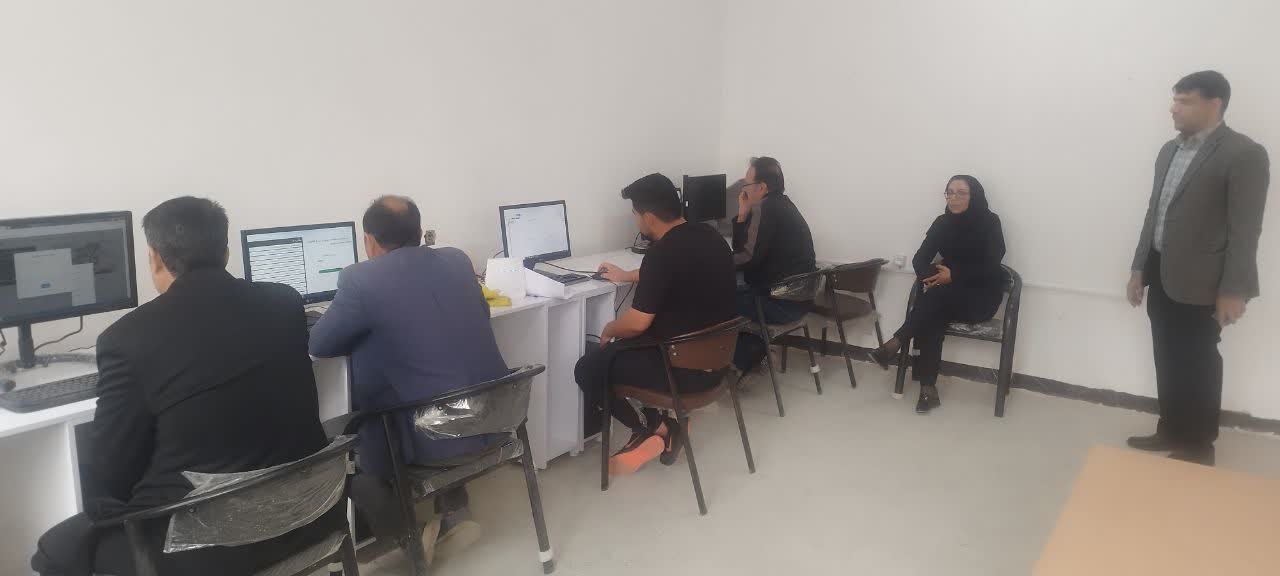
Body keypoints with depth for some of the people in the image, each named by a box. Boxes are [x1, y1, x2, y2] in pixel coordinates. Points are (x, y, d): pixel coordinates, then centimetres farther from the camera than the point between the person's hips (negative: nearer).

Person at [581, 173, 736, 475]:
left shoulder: (662, 253, -23)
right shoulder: (709, 236, 4)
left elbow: (637, 323, -20)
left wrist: (609, 330, 2)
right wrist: (626, 276, 34)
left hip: (685, 369, -9)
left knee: (587, 369, 4)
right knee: (623, 347, 28)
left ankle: (657, 429, 5)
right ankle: (661, 423, 18)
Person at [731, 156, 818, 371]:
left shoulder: (765, 209, -17)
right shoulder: (780, 205, 14)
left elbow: (749, 258, -24)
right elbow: (743, 249, 13)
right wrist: (743, 214, 3)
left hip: (781, 303, -10)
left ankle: (741, 363, 14)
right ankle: (753, 351, 27)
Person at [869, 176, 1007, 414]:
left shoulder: (989, 223, -6)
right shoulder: (943, 223, 5)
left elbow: (990, 268, -14)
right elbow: (920, 258, -2)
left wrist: (953, 275, -26)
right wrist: (931, 277, -23)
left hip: (981, 297, -3)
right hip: (948, 298, 3)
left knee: (936, 296, -34)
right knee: (931, 317, -30)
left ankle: (894, 344, -31)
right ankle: (928, 389, -32)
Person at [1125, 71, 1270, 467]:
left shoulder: (1244, 154, -12)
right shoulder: (1170, 150, 11)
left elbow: (1245, 229, -14)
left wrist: (1234, 290, -16)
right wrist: (1140, 267, 13)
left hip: (1199, 282, -7)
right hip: (1162, 275, 7)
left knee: (1197, 365, 5)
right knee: (1168, 361, 14)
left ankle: (1199, 445, 20)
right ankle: (1171, 431, 28)